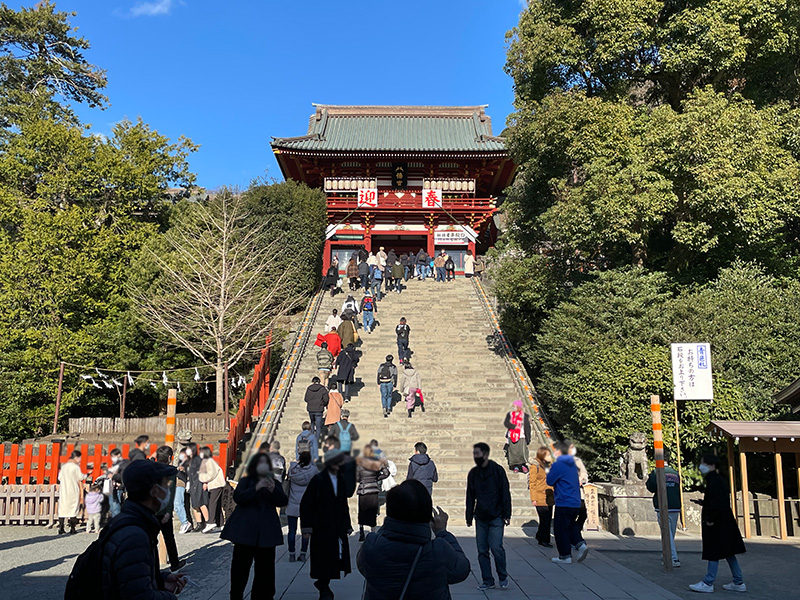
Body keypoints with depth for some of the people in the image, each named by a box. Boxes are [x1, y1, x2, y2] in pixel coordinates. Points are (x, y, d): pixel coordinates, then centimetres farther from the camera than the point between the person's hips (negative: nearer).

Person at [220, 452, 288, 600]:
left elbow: (283, 502, 1)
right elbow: (237, 497, -8)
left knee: (265, 566, 1)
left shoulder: (274, 483, 14)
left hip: (266, 532, 2)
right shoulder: (245, 481, 8)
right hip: (245, 530, -2)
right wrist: (256, 488, -22)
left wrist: (273, 490, -19)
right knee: (240, 565, -1)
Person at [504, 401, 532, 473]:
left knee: (522, 451, -10)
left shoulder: (524, 415, -1)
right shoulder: (509, 414, 8)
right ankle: (515, 466, 12)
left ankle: (523, 465, 8)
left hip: (521, 437, -3)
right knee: (513, 451, 1)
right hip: (511, 436, 3)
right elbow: (506, 423, -3)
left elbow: (527, 427, 0)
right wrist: (515, 426, -16)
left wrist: (528, 438, -3)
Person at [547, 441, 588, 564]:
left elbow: (549, 481, -11)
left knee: (560, 529, 3)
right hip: (576, 502, 8)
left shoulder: (558, 465, -14)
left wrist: (550, 471, 6)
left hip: (563, 503, -8)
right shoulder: (573, 465, 13)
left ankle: (565, 556, 7)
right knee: (571, 525, 22)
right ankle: (580, 544, 3)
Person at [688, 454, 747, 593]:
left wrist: (711, 519, -20)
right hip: (726, 523, 10)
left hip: (718, 524, -10)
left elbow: (717, 502, -25)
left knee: (714, 553, -4)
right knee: (728, 553, 14)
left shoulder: (713, 479, -17)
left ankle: (708, 583, 2)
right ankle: (738, 582, 19)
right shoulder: (719, 479, 13)